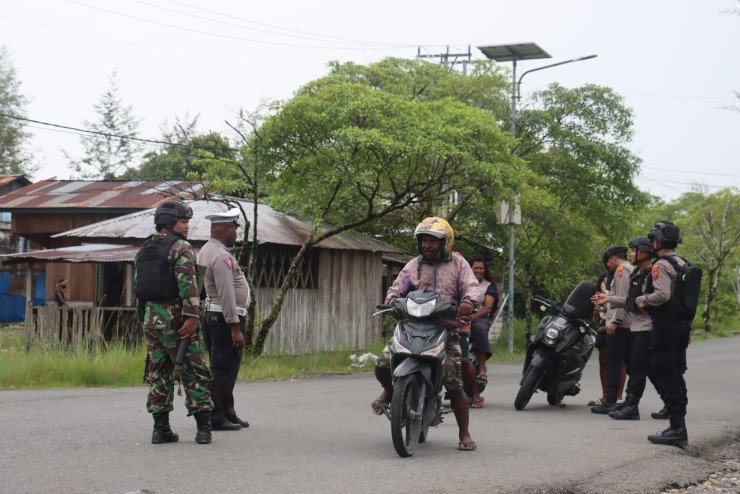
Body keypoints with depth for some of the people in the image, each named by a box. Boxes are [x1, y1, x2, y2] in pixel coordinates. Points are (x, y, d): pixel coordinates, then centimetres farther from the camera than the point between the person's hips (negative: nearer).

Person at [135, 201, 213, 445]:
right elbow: (188, 283, -21)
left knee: (158, 374, 10)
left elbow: (139, 287, 18)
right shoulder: (180, 247, -9)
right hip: (175, 318, -7)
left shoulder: (144, 250, 15)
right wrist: (192, 316, -24)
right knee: (194, 372, -1)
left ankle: (161, 429, 8)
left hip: (151, 318, 7)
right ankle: (203, 427, -2)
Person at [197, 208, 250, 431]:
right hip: (224, 318, -10)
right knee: (223, 369, -6)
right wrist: (235, 327, -22)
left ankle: (228, 414, 22)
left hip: (210, 315, 10)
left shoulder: (205, 251, 16)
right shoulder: (221, 256, -17)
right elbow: (226, 295, -22)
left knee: (222, 368, 15)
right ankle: (217, 418, -4)